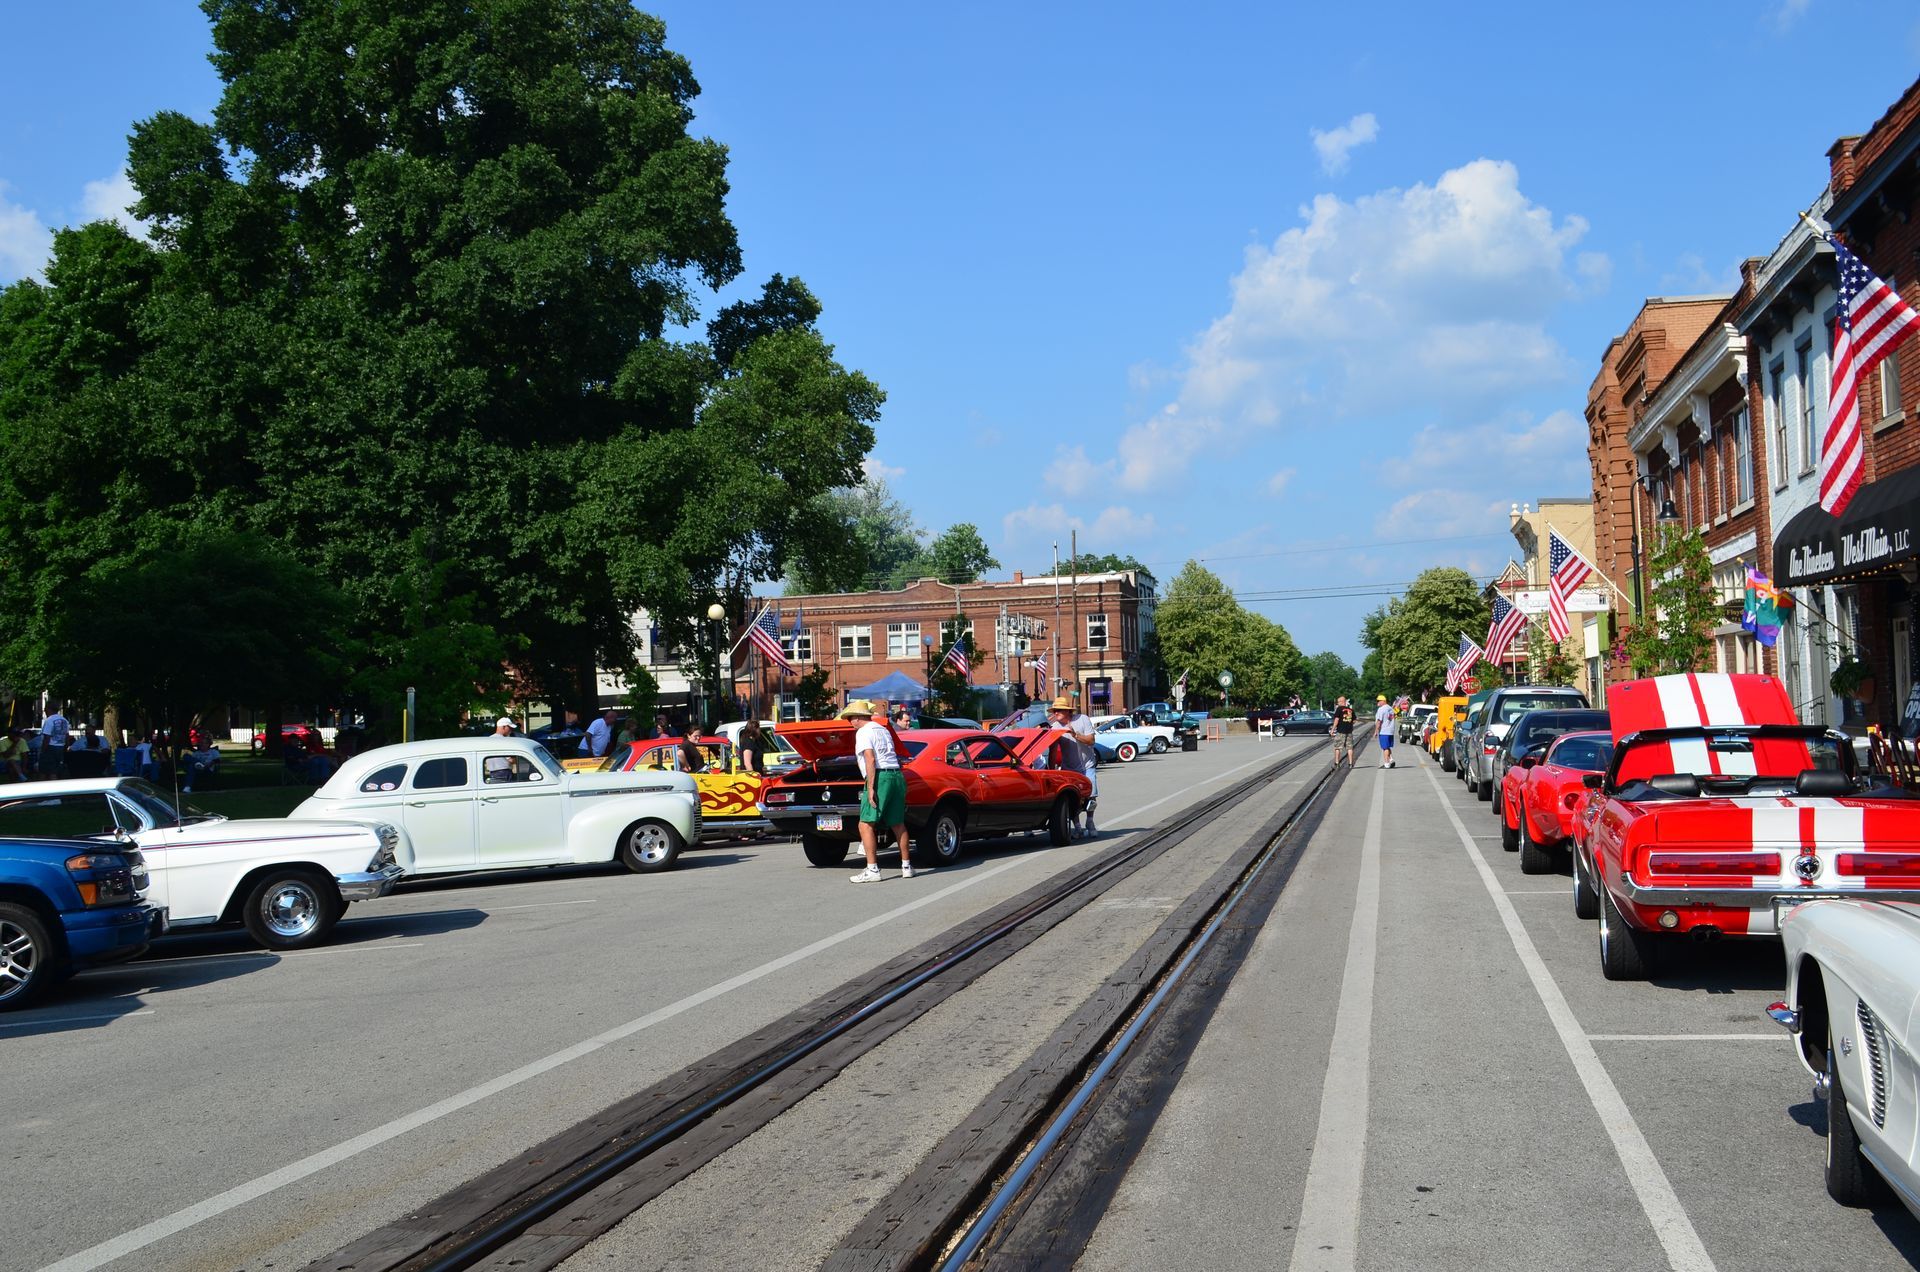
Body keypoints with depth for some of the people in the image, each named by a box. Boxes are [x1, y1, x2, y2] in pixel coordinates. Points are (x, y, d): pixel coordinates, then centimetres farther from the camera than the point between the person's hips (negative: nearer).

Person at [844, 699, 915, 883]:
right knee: (898, 824, 15)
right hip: (897, 775, 9)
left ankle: (872, 870, -15)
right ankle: (906, 866, 19)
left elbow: (870, 759, -16)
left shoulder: (863, 732, -4)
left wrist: (870, 787, -18)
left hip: (880, 777, -9)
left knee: (866, 824, -8)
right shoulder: (883, 730, 22)